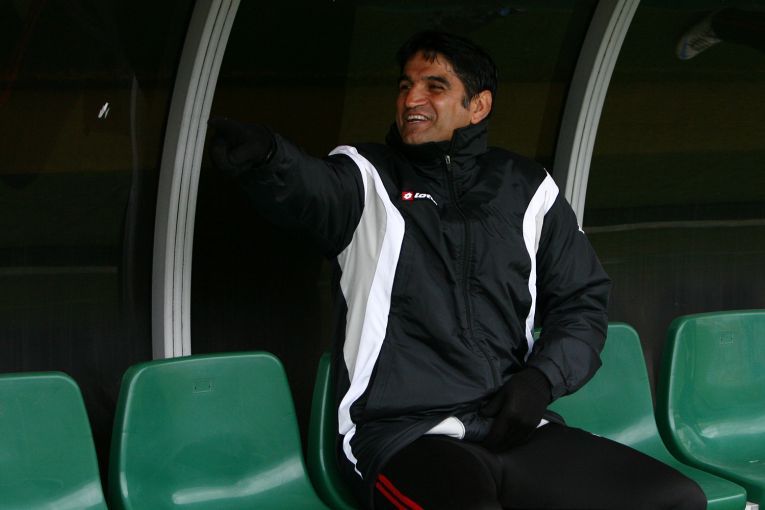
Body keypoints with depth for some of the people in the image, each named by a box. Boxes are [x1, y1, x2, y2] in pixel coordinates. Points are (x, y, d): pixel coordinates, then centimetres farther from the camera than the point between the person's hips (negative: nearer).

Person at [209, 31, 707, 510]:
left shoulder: (528, 189, 16)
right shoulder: (367, 175, 6)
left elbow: (582, 299, 21)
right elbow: (308, 188, -18)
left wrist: (543, 377, 1)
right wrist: (265, 156, -42)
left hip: (510, 427, 5)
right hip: (401, 434, -4)